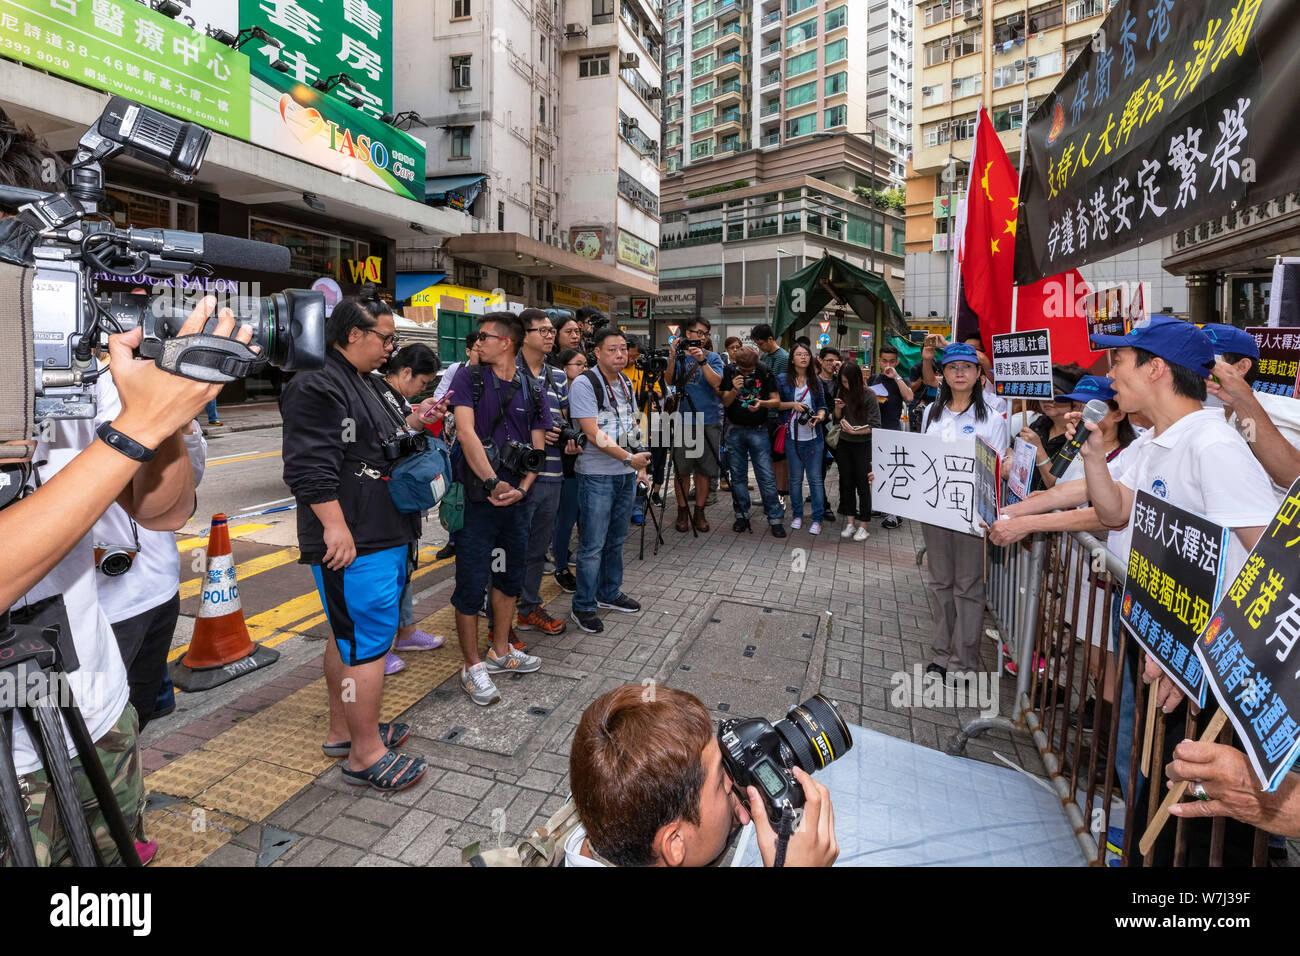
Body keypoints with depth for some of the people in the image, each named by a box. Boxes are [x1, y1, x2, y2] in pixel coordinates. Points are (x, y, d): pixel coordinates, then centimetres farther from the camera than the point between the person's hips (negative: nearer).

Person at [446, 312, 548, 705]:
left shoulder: (533, 392, 7)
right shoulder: (469, 379, -2)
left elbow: (538, 448, 5)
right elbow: (466, 432, -15)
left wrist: (521, 488, -11)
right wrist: (493, 483, -24)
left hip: (515, 500, 5)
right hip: (476, 500, -4)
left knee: (510, 578, 16)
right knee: (471, 585, 0)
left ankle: (500, 651, 35)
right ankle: (472, 666, 16)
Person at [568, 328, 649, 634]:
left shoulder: (625, 384, 12)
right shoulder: (584, 384, -13)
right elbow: (593, 434, -19)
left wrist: (641, 465, 14)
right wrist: (629, 457, -19)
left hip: (626, 474, 8)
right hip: (597, 475, -7)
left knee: (616, 539, 18)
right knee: (592, 545, -1)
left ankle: (610, 593, 33)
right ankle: (583, 607, 12)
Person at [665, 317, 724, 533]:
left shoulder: (712, 357, 5)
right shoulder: (679, 356, 7)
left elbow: (717, 382, -12)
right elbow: (669, 381, -7)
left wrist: (702, 361, -22)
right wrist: (674, 357, -18)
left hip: (708, 420, 0)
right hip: (683, 420, 0)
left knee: (704, 469, 5)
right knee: (682, 469, 3)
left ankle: (699, 511, 17)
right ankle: (682, 512, 14)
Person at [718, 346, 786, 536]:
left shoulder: (765, 373, -4)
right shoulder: (730, 373, -1)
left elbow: (776, 401, -2)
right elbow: (725, 402, -4)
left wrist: (761, 403, -22)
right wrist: (735, 390, -23)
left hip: (758, 430, -2)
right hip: (735, 431, 2)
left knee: (766, 476, -5)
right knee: (738, 475, 8)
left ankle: (775, 518, 2)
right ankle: (742, 515, 20)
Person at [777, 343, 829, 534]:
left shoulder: (816, 380, 9)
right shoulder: (782, 379, 3)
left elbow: (822, 405, 11)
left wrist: (819, 417, -9)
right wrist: (792, 404, -12)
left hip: (814, 437, 1)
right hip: (792, 437, -1)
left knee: (815, 478, 1)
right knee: (795, 478, 8)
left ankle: (817, 519, 9)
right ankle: (797, 515, 23)